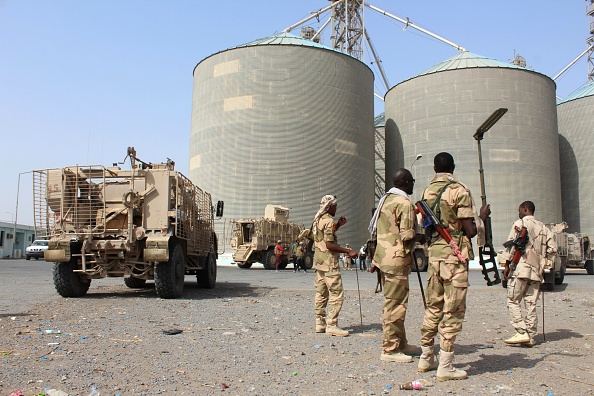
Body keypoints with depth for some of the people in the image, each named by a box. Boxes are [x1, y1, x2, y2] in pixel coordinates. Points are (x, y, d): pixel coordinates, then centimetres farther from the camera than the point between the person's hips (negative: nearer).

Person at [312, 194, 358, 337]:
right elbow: (329, 244, -21)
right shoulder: (329, 221, -14)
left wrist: (338, 225, 18)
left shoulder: (317, 219, 14)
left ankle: (320, 323, 15)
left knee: (321, 293, 12)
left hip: (319, 260, 10)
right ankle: (331, 325, -8)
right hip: (329, 262, -10)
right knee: (336, 294, -7)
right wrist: (348, 251, -19)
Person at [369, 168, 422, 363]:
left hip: (385, 257, 10)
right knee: (395, 304, -5)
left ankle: (401, 343, 26)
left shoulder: (386, 199, 16)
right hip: (397, 259, -10)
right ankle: (390, 349, 0)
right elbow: (407, 236, -17)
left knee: (393, 301, 16)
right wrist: (423, 235, 0)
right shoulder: (405, 203, -13)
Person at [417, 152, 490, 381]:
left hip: (434, 253, 6)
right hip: (455, 255, -6)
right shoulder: (459, 191, -10)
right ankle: (445, 367, 3)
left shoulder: (427, 192, 9)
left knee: (433, 307, 15)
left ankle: (426, 358, 24)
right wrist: (482, 216, 6)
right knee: (453, 311, -1)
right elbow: (470, 231, -12)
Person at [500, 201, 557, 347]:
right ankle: (531, 336, 8)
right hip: (536, 270, 6)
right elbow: (552, 248, 10)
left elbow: (512, 245, -10)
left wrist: (507, 265, -4)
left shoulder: (520, 224, -2)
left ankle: (522, 333, -9)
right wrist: (545, 265, 14)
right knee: (531, 304, 8)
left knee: (513, 301, -2)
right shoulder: (543, 227, 16)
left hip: (521, 269, -6)